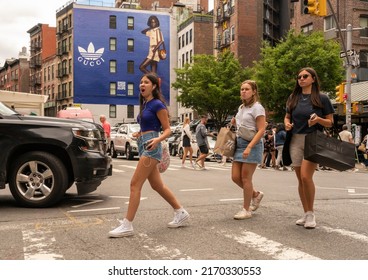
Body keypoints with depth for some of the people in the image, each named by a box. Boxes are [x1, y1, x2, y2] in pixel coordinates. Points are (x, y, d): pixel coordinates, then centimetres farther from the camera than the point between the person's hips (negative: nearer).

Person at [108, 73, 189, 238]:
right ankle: (180, 212, 27)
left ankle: (127, 225, -8)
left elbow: (167, 130, -11)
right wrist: (139, 134, 14)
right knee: (157, 185, 15)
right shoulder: (144, 105, 17)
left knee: (135, 184, -12)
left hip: (151, 147, -10)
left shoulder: (157, 104, -8)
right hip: (143, 145, 10)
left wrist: (157, 140, -28)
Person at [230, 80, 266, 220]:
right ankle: (256, 194, 29)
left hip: (252, 144, -8)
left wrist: (249, 147, -24)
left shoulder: (257, 107, -8)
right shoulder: (241, 107, 16)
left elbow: (261, 130, -15)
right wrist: (234, 123, 7)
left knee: (245, 178, -3)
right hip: (239, 143, 8)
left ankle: (246, 210, 9)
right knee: (235, 177, 5)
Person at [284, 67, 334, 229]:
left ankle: (311, 213, -1)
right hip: (296, 140, 5)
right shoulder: (293, 98, 11)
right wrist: (287, 123, -1)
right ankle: (306, 214, 17)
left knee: (306, 176, -18)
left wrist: (318, 119, -18)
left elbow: (330, 123, 2)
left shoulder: (322, 98, -1)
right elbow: (287, 116, 22)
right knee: (300, 179, 6)